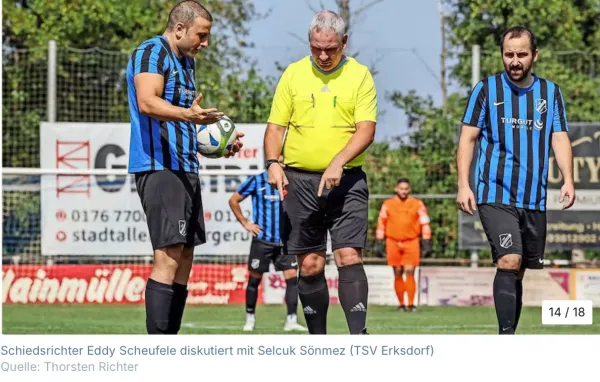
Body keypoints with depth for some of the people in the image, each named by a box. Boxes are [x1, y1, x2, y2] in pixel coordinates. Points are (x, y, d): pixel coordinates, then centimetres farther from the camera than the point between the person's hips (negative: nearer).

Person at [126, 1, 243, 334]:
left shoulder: (187, 62, 22)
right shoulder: (152, 53, -8)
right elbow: (147, 102, -26)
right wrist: (186, 114, -42)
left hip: (186, 169, 10)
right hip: (158, 167, -10)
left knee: (185, 259, 9)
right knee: (169, 256, -16)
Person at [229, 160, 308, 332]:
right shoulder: (257, 181, -2)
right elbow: (234, 200, 4)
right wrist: (245, 223, -1)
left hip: (285, 241, 2)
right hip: (262, 240, -2)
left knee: (292, 276, -10)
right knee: (255, 279, 5)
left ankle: (291, 320, -10)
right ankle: (250, 318, 19)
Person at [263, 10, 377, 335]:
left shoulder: (360, 76, 2)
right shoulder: (293, 74, 7)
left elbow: (367, 129, -8)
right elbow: (276, 125, 8)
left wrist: (338, 162, -22)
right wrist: (272, 163, -10)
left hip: (347, 181, -2)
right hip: (299, 180, 2)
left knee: (349, 257, -13)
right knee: (309, 265, 3)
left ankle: (358, 339, -16)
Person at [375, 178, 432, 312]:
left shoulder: (417, 204, 5)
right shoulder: (387, 205, 7)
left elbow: (425, 224, 5)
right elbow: (381, 224, 11)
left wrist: (427, 244, 0)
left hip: (411, 242, -1)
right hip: (393, 243, 1)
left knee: (409, 272, -11)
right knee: (398, 274, 2)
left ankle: (411, 304, -10)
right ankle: (401, 304, 9)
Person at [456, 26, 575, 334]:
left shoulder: (551, 92, 10)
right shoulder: (486, 89, 2)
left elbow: (560, 138, 7)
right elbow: (467, 138, 3)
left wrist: (568, 179, -8)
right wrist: (463, 185, -6)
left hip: (534, 199, 3)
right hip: (495, 196, -3)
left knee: (518, 271, 9)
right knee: (509, 261, -20)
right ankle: (506, 336, -21)